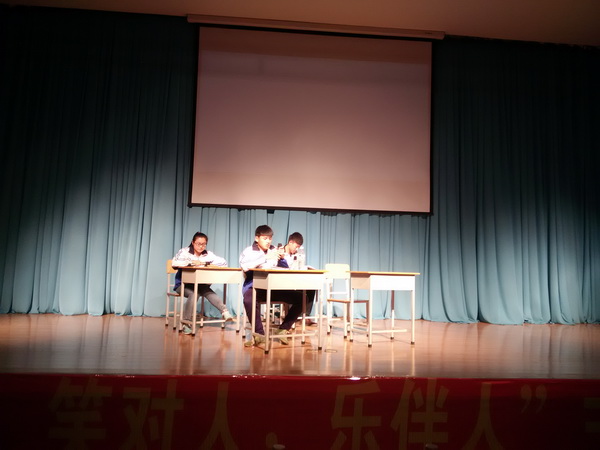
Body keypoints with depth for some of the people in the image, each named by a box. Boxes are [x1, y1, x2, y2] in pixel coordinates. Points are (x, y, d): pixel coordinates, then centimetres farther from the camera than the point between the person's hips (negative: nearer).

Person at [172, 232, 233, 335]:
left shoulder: (208, 254, 3)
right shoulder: (184, 251, -5)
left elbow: (223, 262, -7)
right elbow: (174, 263, -22)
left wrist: (206, 262, -15)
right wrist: (191, 262, -24)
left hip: (200, 284, 3)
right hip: (183, 284, -2)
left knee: (208, 292, -31)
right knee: (194, 294, -33)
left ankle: (224, 311, -38)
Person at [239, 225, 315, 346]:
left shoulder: (275, 251, 12)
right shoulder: (248, 251, -1)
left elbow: (286, 270, 10)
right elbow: (245, 267, -23)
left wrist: (282, 258, -10)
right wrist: (266, 258, -26)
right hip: (254, 287, -4)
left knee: (302, 298, -14)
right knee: (249, 299, -40)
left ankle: (283, 329, -2)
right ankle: (259, 333, -20)